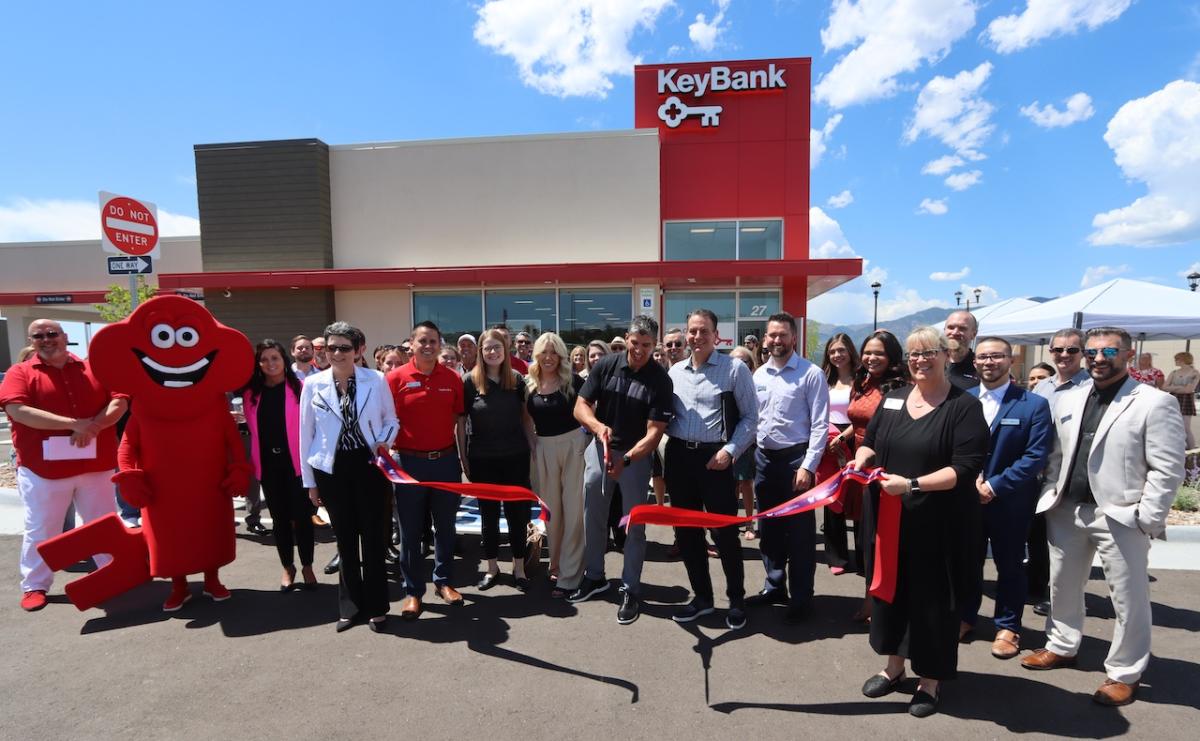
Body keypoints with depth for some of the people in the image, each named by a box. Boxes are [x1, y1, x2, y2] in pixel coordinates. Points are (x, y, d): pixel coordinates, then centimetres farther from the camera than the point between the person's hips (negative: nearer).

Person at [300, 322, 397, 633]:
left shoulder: (376, 380, -4)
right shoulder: (312, 384, -1)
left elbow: (391, 419, 7)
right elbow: (306, 434, 4)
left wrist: (384, 442, -14)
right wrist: (309, 481, 5)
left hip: (370, 466, -1)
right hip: (332, 470, 1)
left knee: (374, 537, 5)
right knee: (345, 539, 12)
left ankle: (376, 606, 20)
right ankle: (350, 606, 27)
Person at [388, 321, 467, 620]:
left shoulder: (453, 378, 2)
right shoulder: (396, 377, -5)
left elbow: (459, 419, 7)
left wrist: (463, 456, 5)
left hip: (446, 460, 2)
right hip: (410, 461, -2)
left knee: (445, 526, 13)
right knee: (411, 531, 8)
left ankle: (443, 581, 30)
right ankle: (413, 590, 22)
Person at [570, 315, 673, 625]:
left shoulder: (660, 379, -15)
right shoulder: (605, 365, -8)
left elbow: (654, 431, -20)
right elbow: (580, 406, -5)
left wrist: (625, 459, -34)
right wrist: (598, 426, -26)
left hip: (637, 454, -3)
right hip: (599, 448, 3)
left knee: (634, 524, 6)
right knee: (593, 516, 15)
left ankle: (630, 590, 23)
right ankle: (594, 576, 36)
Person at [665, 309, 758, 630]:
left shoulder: (735, 369, -5)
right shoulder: (675, 371, 9)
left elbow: (750, 417, -4)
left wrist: (730, 450, -13)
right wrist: (668, 449, 1)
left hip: (715, 458, -5)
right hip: (679, 457, 5)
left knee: (724, 531, 4)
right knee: (686, 531, 13)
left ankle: (736, 599, 27)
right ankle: (702, 596, 32)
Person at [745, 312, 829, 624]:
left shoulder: (811, 374, -9)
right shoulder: (758, 375, 8)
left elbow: (820, 425, -11)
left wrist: (808, 466, -16)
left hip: (795, 458, -5)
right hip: (763, 458, 6)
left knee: (799, 532, 5)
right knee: (768, 528, 17)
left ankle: (801, 597, 23)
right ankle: (775, 586, 34)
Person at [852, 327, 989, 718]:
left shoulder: (965, 405, -9)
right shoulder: (893, 398, 7)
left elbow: (965, 469, -17)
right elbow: (870, 441, 15)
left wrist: (912, 484, -27)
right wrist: (861, 458, -7)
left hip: (938, 523, -5)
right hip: (889, 516, 5)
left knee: (932, 596, 9)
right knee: (889, 587, 15)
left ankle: (930, 678, 31)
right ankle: (894, 665, 36)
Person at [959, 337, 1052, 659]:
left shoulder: (1034, 404, -6)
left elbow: (1036, 455, -12)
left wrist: (995, 485, -18)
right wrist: (969, 479, -12)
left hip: (1010, 501, -2)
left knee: (1010, 565, 12)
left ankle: (1007, 626, 29)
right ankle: (964, 616, 32)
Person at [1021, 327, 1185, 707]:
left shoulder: (1155, 402, -8)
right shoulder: (1068, 400, 9)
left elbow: (1167, 469, -10)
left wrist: (1147, 519, -13)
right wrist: (1051, 495, 4)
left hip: (1121, 516, -5)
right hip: (1067, 510, 5)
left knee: (1128, 598, 7)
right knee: (1062, 585, 17)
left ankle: (1125, 673, 25)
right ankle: (1061, 647, 36)